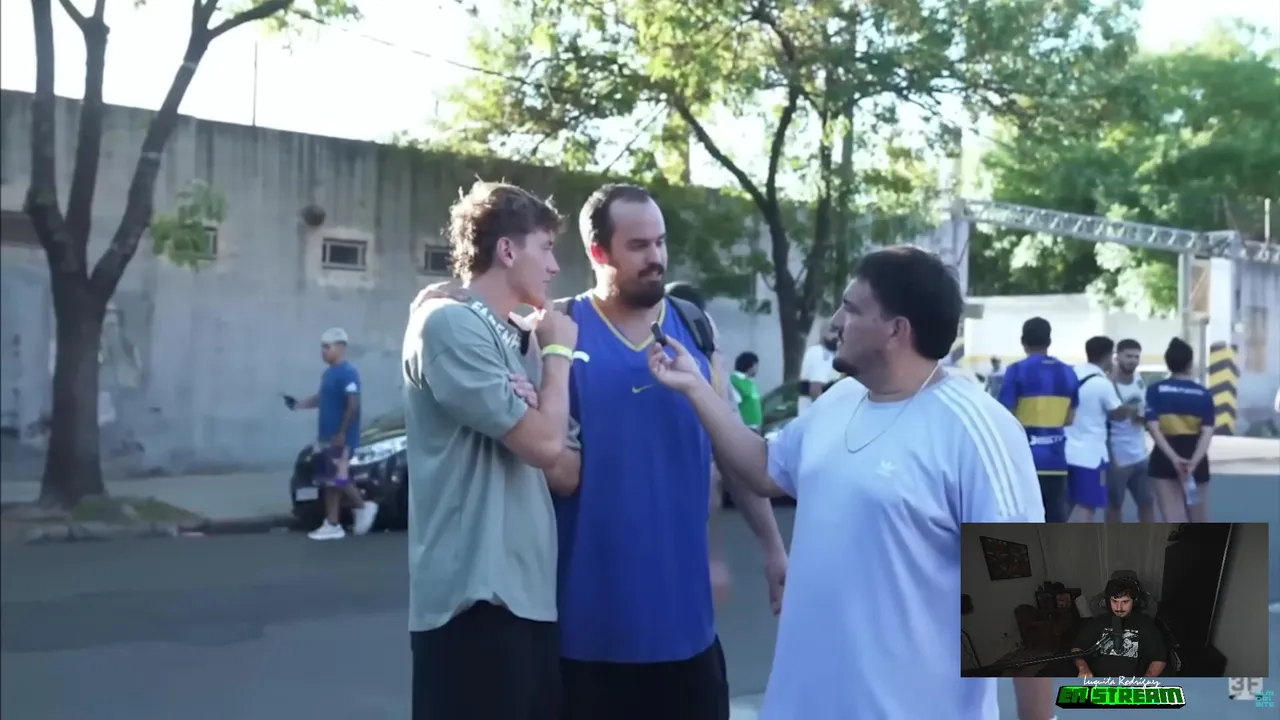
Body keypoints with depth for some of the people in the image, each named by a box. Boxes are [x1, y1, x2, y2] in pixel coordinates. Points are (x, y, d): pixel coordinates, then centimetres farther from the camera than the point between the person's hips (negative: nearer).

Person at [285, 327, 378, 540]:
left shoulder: (348, 373, -16)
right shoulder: (328, 373, 14)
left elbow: (353, 405, -21)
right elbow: (321, 399, 23)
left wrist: (342, 433, -22)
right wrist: (298, 404, 9)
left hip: (340, 439, -9)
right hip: (326, 437, 10)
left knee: (339, 479, -6)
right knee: (330, 481, 9)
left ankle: (363, 507, 15)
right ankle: (332, 525, 13)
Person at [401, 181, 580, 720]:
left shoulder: (505, 339, 16)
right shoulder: (449, 324, -11)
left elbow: (563, 473, 13)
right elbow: (543, 444, -17)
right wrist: (558, 350, -1)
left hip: (527, 595, 9)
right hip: (476, 600, -9)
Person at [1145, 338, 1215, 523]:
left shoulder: (1156, 390, -4)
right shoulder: (1203, 393, 0)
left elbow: (1153, 427, -14)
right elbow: (1207, 431, -11)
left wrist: (1174, 458, -19)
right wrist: (1194, 460, -20)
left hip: (1166, 458, -2)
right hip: (1195, 457, 2)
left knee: (1174, 520, -2)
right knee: (1200, 519, 17)